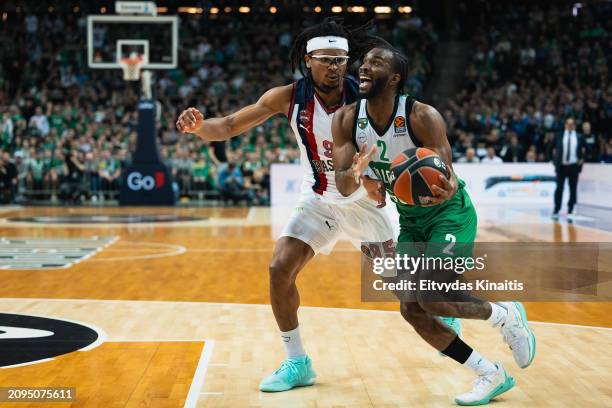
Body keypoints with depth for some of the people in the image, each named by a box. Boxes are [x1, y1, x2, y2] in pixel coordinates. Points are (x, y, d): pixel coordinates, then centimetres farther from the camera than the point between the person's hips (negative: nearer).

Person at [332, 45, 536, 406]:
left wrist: (446, 189, -51)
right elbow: (343, 187, -14)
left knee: (432, 297, -23)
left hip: (449, 212, -6)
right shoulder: (347, 120, -10)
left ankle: (507, 316, 8)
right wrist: (355, 173, -38)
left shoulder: (423, 117, -24)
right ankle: (493, 376, 12)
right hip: (410, 219, 6)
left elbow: (448, 178, -26)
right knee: (412, 309, -1)